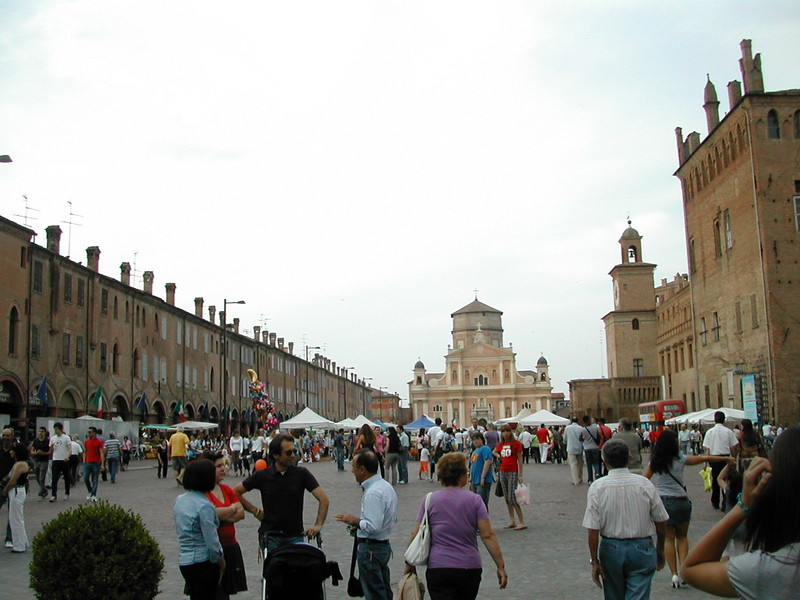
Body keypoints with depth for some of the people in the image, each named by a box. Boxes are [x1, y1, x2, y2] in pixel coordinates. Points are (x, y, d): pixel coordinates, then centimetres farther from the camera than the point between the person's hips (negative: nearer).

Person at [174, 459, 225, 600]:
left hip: (184, 560, 8)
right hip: (203, 561, -8)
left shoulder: (179, 500, 6)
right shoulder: (204, 505, -19)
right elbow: (212, 542, -18)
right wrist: (221, 561, -2)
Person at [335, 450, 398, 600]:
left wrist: (355, 521, -12)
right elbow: (393, 518, 15)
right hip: (385, 546, 10)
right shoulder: (386, 486, 7)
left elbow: (373, 527, -29)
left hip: (370, 548, -10)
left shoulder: (372, 494, -24)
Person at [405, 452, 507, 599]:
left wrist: (409, 563, 11)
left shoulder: (429, 500, 1)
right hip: (470, 569, 1)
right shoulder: (475, 501, -1)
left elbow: (416, 534, 0)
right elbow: (488, 535, -6)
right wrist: (501, 566, -2)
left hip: (438, 568, -1)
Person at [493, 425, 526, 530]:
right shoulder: (500, 445, 10)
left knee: (512, 498, -12)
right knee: (506, 498, 8)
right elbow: (494, 452, 31)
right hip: (503, 472, 7)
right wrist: (498, 456, 9)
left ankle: (522, 522, -7)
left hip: (513, 472, -7)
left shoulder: (516, 444, -7)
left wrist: (520, 475, -13)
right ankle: (512, 522, 15)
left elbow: (519, 460, -8)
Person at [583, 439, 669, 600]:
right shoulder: (645, 484, -7)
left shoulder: (597, 488, -12)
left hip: (611, 549, 0)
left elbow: (593, 529, -13)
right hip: (642, 549, 0)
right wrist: (660, 551, 17)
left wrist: (594, 561, -3)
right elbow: (661, 522, 1)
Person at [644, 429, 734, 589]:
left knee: (669, 538, 9)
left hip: (661, 501, 1)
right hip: (680, 502, -1)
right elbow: (703, 459, 2)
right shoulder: (679, 459, -7)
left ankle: (674, 574, 3)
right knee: (682, 537, 16)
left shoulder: (655, 461, -2)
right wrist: (726, 458, 12)